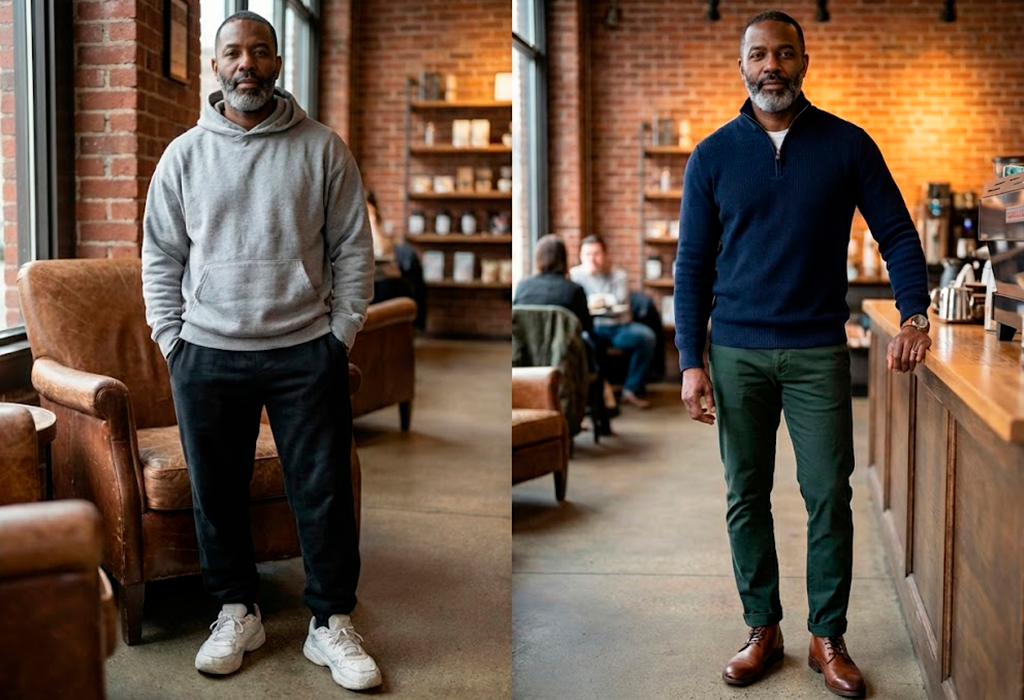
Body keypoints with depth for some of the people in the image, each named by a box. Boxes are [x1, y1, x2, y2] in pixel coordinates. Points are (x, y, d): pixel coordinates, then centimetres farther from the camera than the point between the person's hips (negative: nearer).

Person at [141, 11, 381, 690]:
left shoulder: (323, 148, 2)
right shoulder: (183, 155, 6)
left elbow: (353, 248, 3)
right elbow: (161, 257, 9)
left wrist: (342, 334, -3)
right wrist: (173, 342, 2)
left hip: (306, 352, -1)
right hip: (207, 355, 2)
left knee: (324, 492, 2)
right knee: (217, 493, 9)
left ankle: (332, 623, 16)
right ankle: (238, 612, 28)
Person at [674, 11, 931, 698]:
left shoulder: (848, 145, 1)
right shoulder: (713, 156, 3)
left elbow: (897, 234, 4)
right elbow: (692, 266, 3)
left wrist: (915, 316, -11)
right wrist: (691, 362, -4)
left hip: (819, 352, -1)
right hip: (737, 353, 1)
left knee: (830, 497, 2)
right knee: (747, 496, 8)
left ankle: (829, 637, 17)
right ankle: (763, 629, 22)